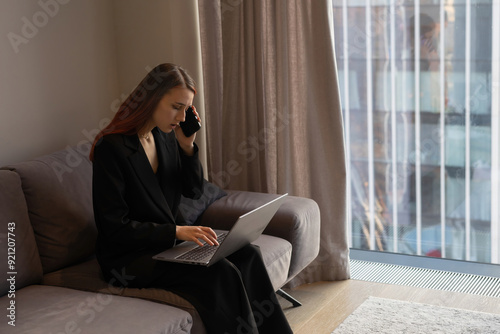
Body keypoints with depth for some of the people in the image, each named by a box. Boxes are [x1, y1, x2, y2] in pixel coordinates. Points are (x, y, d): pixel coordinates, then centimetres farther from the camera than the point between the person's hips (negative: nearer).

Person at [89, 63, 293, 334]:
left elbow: (194, 190, 12)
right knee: (220, 273, -27)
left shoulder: (166, 136, 4)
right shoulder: (111, 147, -17)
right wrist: (177, 231, -25)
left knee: (247, 255, -14)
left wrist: (187, 145, -5)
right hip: (129, 257, -7)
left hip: (171, 239, 7)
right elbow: (114, 227, -19)